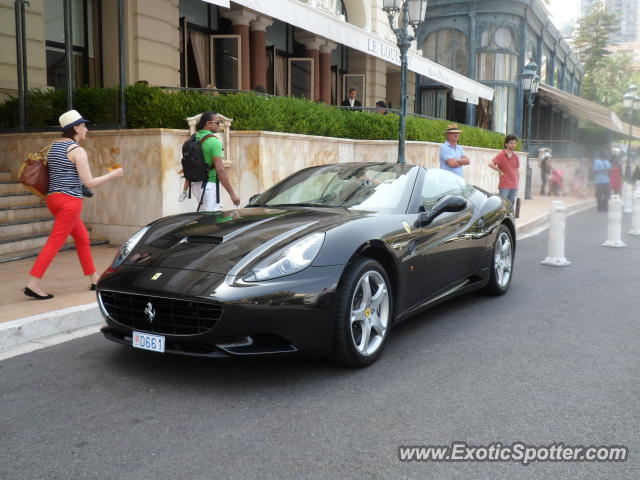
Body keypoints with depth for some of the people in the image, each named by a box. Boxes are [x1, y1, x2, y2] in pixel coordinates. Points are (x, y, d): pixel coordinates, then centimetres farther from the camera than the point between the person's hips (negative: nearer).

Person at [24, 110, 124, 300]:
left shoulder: (54, 145, 12)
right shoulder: (77, 150, -11)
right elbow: (90, 182, -12)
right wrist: (114, 174, -3)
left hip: (53, 197, 9)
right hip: (69, 200, -9)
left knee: (82, 237, 16)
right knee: (55, 243, -7)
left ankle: (94, 279, 23)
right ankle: (33, 284, -8)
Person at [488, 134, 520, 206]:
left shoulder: (516, 157, 11)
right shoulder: (501, 155, -4)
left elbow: (517, 171, 15)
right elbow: (490, 164, -17)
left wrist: (517, 185, 12)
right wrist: (500, 171, -8)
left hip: (514, 186, 5)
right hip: (504, 186, -5)